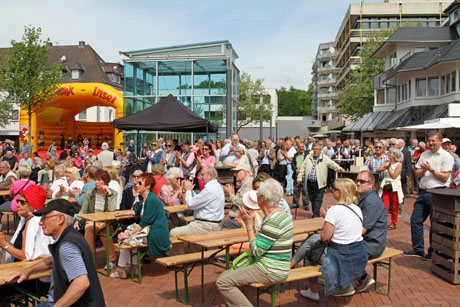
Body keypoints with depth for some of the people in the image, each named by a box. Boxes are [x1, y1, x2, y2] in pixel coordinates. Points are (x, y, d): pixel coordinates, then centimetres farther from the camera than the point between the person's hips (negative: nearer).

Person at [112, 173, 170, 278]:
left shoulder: (151, 200, -18)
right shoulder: (146, 198, 14)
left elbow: (144, 223, -19)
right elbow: (138, 212, 33)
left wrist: (129, 234, -16)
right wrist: (123, 213, 25)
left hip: (157, 237, -10)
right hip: (151, 232, 10)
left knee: (125, 239, -4)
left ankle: (121, 270, 8)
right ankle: (134, 265, 23)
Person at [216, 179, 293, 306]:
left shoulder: (273, 221, -23)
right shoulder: (279, 214, 10)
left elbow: (256, 251, -19)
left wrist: (249, 225, -10)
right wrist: (247, 223, 17)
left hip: (270, 271, -10)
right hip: (272, 267, 10)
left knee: (222, 282, -14)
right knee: (224, 275, 12)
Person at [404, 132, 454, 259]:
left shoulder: (446, 156, -4)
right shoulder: (424, 155, 14)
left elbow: (444, 177, -11)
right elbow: (418, 174, 11)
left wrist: (431, 169, -13)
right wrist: (424, 170, -9)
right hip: (423, 192, 6)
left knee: (435, 225, 2)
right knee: (415, 220, 6)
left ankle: (433, 252, 15)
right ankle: (418, 249, 17)